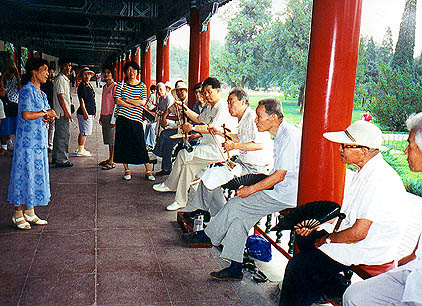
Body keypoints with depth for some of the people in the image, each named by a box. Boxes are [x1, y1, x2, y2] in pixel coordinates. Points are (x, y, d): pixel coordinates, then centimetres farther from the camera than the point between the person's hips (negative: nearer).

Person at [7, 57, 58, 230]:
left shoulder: (41, 93, 16)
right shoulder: (27, 91, -12)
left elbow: (49, 112, 20)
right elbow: (26, 115, -23)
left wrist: (50, 116, -3)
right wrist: (45, 113, -10)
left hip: (39, 141, 9)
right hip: (27, 141, -9)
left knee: (36, 174, 11)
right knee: (24, 174, -3)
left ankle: (29, 213, 20)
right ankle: (18, 215, 8)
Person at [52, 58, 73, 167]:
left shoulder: (66, 79, 17)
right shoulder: (60, 79, -13)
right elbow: (60, 96, -18)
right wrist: (66, 111, -21)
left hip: (64, 111, 10)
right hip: (62, 111, -10)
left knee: (59, 135, 15)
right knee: (64, 135, -8)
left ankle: (56, 157, 24)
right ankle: (61, 160, -4)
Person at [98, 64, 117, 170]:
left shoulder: (115, 87, -9)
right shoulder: (104, 87, 16)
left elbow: (116, 103, -13)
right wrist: (101, 116, 20)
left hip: (111, 115, -8)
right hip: (105, 115, 8)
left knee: (112, 139, -5)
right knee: (107, 139, 12)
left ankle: (112, 162, -2)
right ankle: (109, 159, 19)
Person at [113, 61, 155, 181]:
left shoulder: (142, 86, 9)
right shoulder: (121, 84, 7)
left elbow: (142, 102, -3)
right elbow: (117, 101, -3)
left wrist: (126, 100, -5)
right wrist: (134, 104, -9)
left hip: (136, 119, 0)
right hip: (122, 118, 1)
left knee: (141, 145, -4)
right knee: (123, 144, 2)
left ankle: (148, 171, 3)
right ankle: (127, 170, 14)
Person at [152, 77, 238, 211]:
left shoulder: (222, 107, -14)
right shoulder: (211, 107, 18)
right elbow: (199, 119, 32)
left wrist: (192, 128, -22)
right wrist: (186, 110, 19)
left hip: (217, 149, -10)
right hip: (207, 145, 10)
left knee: (183, 155, -16)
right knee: (188, 163, -5)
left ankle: (169, 185, -1)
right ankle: (180, 201, 1)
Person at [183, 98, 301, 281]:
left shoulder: (289, 136, -18)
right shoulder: (281, 134, 13)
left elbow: (279, 175, -21)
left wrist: (251, 189, -14)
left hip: (285, 195, -10)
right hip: (281, 191, 10)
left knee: (236, 205, -10)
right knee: (239, 214, 1)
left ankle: (206, 237, 8)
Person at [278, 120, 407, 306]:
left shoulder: (377, 179, -27)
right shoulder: (364, 171, 5)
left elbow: (358, 233, -26)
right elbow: (346, 211, 16)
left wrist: (326, 240, -11)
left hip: (369, 250, -10)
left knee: (297, 267, -11)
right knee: (304, 238, 20)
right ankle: (332, 284, 22)